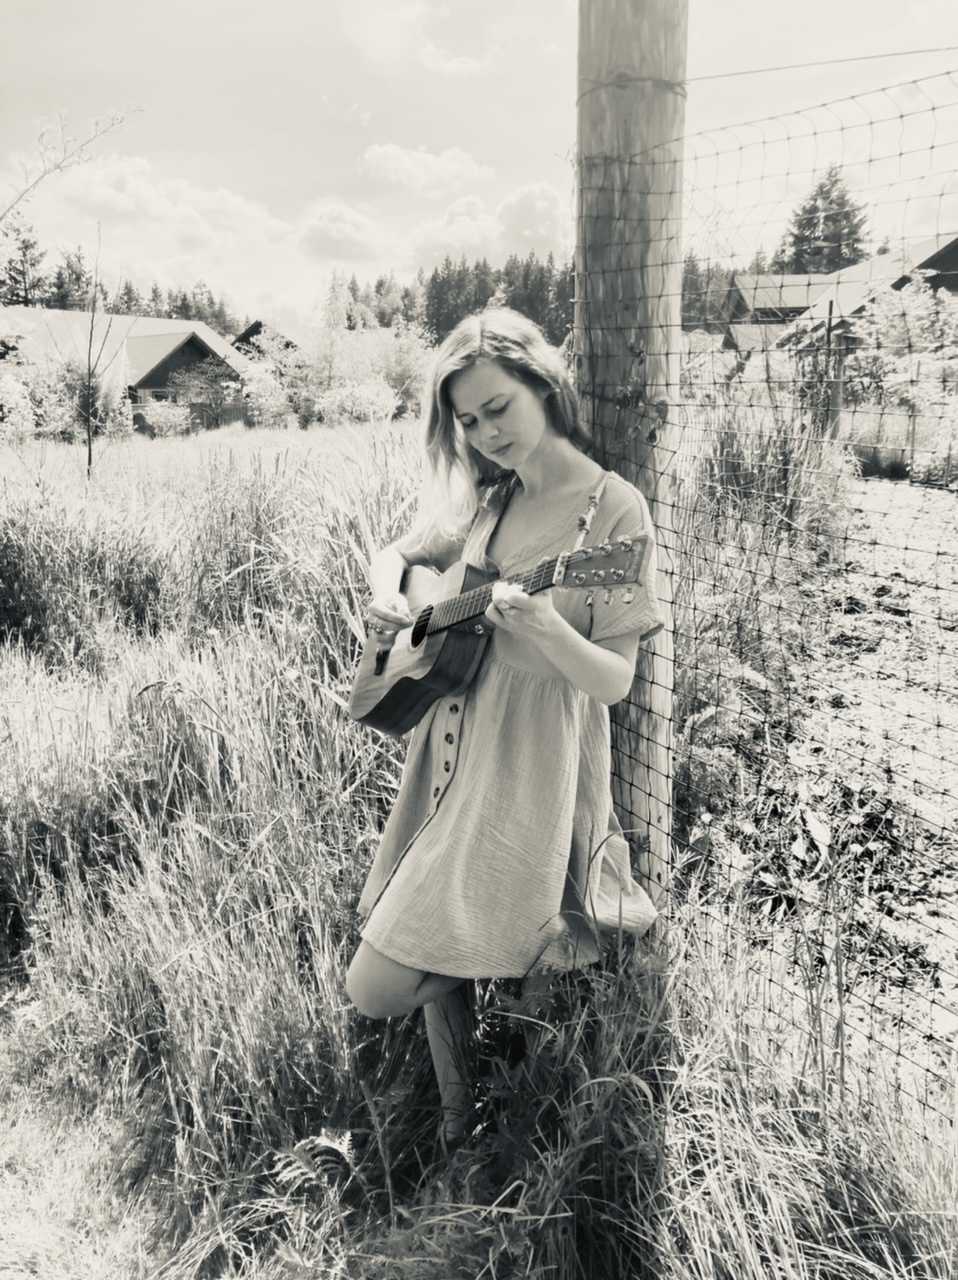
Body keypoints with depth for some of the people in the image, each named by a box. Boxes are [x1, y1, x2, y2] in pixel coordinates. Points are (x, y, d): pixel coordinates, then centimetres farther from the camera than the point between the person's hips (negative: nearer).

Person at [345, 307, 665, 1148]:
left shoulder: (612, 508, -11)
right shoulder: (484, 498, 7)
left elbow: (614, 682, -14)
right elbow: (393, 558, 20)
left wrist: (548, 630, -34)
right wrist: (391, 603, -2)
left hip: (530, 778, -6)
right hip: (450, 761, 6)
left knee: (379, 989, -4)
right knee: (434, 968, 13)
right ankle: (458, 1129, 37)